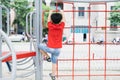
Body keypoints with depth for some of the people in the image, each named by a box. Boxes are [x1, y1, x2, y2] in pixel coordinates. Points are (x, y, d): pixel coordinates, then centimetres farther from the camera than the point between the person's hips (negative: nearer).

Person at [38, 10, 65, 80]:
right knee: (54, 62, 17)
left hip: (50, 48, -3)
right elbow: (63, 19, 12)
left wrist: (50, 12, 25)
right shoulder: (61, 26, -7)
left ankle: (48, 57, 18)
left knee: (40, 46, 22)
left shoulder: (50, 26, -10)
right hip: (58, 49, 3)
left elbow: (49, 19, 9)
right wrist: (62, 13, 27)